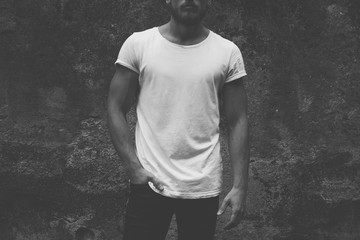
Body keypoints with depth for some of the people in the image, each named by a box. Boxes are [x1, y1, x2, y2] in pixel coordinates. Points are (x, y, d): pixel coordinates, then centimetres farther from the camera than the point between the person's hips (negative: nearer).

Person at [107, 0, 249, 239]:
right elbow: (116, 110, 1)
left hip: (204, 188, 1)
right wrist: (134, 167, -10)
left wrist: (240, 186, -4)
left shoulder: (228, 52, 2)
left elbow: (238, 122, 3)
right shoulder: (138, 44, 0)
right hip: (150, 184, -1)